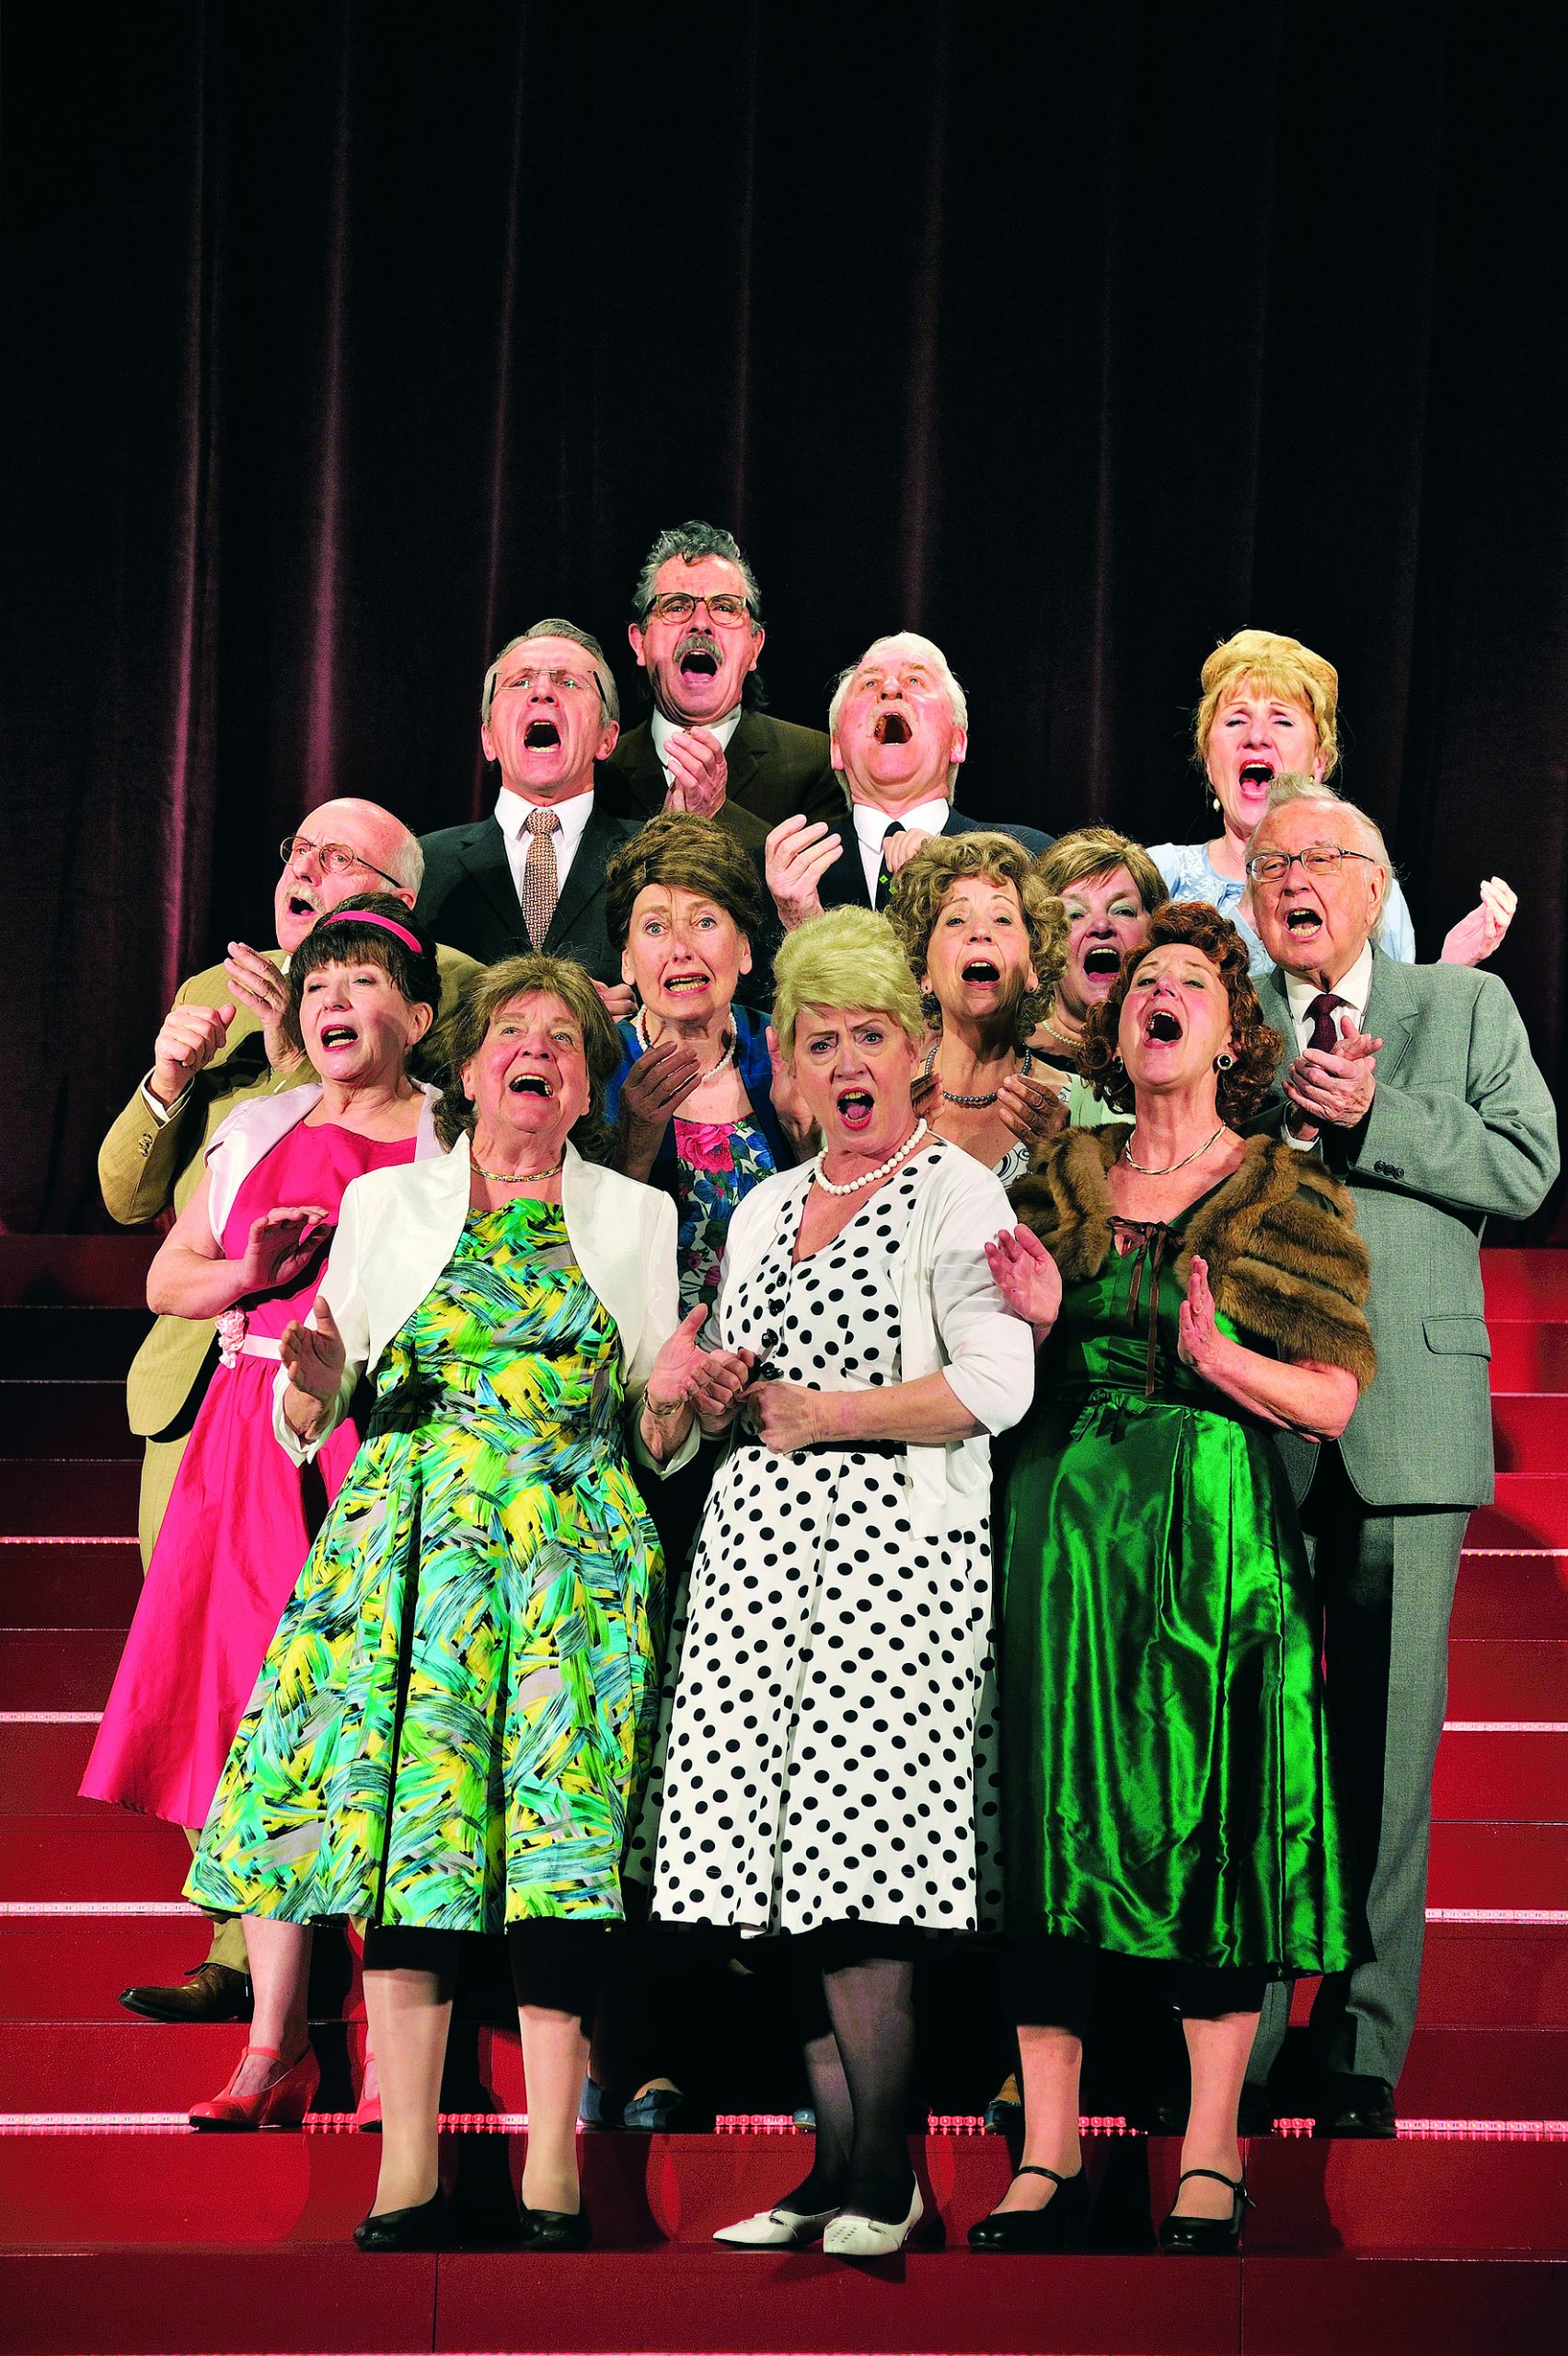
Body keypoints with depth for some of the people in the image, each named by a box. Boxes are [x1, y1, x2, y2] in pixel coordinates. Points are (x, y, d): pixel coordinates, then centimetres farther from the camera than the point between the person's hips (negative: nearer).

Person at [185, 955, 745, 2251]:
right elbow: (312, 1414, 12)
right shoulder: (386, 1200, 14)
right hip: (409, 1538, 0)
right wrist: (312, 1371, -10)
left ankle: (553, 2170, -5)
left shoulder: (635, 1217, 15)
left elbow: (657, 1441, 14)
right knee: (400, 1821, -7)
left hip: (573, 1546, 0)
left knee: (560, 1839, -9)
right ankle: (408, 2169, -3)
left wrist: (674, 1399, -7)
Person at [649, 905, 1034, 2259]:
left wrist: (824, 1414, -9)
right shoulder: (764, 1209, 21)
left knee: (856, 1874, -11)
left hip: (888, 1538, -6)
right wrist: (718, 1399, 4)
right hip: (761, 1539, 6)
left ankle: (884, 2179, -3)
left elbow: (995, 1386, -11)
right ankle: (832, 2165, 6)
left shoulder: (956, 1194, 0)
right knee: (784, 1861, 1)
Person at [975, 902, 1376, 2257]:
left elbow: (1334, 1397, 1)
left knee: (1212, 1821, -5)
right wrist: (1038, 1324, -3)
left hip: (1218, 1531, -2)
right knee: (1052, 1820, -2)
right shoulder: (1061, 1182, 15)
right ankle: (1049, 2159, 4)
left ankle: (1210, 2164, 2)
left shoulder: (1288, 1192, 6)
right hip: (1060, 1525, 3)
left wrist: (1221, 1358, -16)